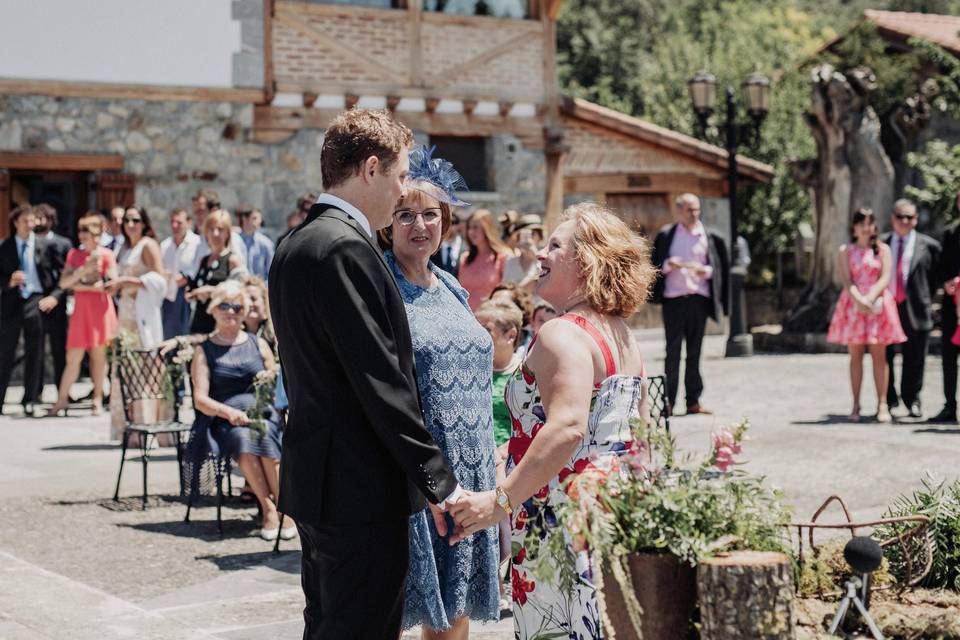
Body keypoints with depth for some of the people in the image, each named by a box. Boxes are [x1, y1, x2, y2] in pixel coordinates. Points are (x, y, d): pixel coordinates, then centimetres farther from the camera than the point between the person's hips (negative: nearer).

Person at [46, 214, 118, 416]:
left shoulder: (106, 254, 1)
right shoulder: (74, 254, 13)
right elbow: (64, 283, 4)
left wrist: (81, 286, -7)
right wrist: (82, 271, -12)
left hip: (100, 308, -3)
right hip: (81, 309, 3)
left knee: (98, 355, 1)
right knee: (73, 357, 0)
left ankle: (98, 399, 8)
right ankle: (62, 399, 4)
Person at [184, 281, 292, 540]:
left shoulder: (258, 344, 18)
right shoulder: (204, 351, 11)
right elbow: (200, 399, 0)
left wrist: (271, 381, -7)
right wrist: (229, 412, -19)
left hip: (262, 413, 1)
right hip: (222, 420, -1)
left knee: (264, 435, -35)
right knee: (242, 437, -36)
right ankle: (268, 508, -34)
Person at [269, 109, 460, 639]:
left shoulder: (294, 246, 13)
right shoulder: (346, 248, -18)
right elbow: (381, 382, -21)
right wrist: (439, 482, -16)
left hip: (312, 477, 10)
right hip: (361, 489, -10)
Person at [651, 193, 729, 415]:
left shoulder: (710, 237, 8)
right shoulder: (666, 235, 7)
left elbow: (720, 268, 8)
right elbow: (656, 265, 6)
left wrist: (706, 270, -11)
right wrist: (668, 265, -14)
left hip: (699, 299, 1)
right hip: (673, 299, -1)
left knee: (694, 352, 5)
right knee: (673, 351, -1)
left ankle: (693, 401, 9)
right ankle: (669, 401, 0)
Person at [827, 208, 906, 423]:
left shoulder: (882, 249, 8)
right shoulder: (846, 251, 9)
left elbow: (885, 278, -2)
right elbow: (847, 280, -1)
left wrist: (870, 298, -17)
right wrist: (858, 299, -18)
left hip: (877, 304, -1)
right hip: (853, 304, 1)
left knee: (879, 355, -4)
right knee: (855, 355, 0)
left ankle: (882, 405, -4)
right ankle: (856, 405, 3)